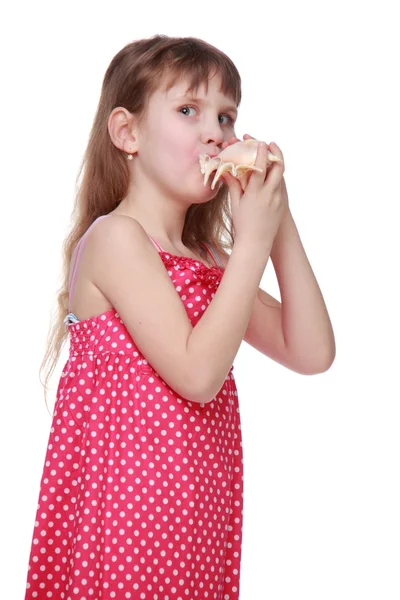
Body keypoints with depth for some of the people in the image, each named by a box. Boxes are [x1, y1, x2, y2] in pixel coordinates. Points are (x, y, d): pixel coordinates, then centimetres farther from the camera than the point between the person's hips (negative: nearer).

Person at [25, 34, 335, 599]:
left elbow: (311, 353, 8)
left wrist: (282, 225, 3)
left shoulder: (208, 261, 14)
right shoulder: (114, 238, -11)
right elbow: (198, 374, -19)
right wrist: (253, 242, -15)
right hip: (128, 510, -8)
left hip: (198, 520, 8)